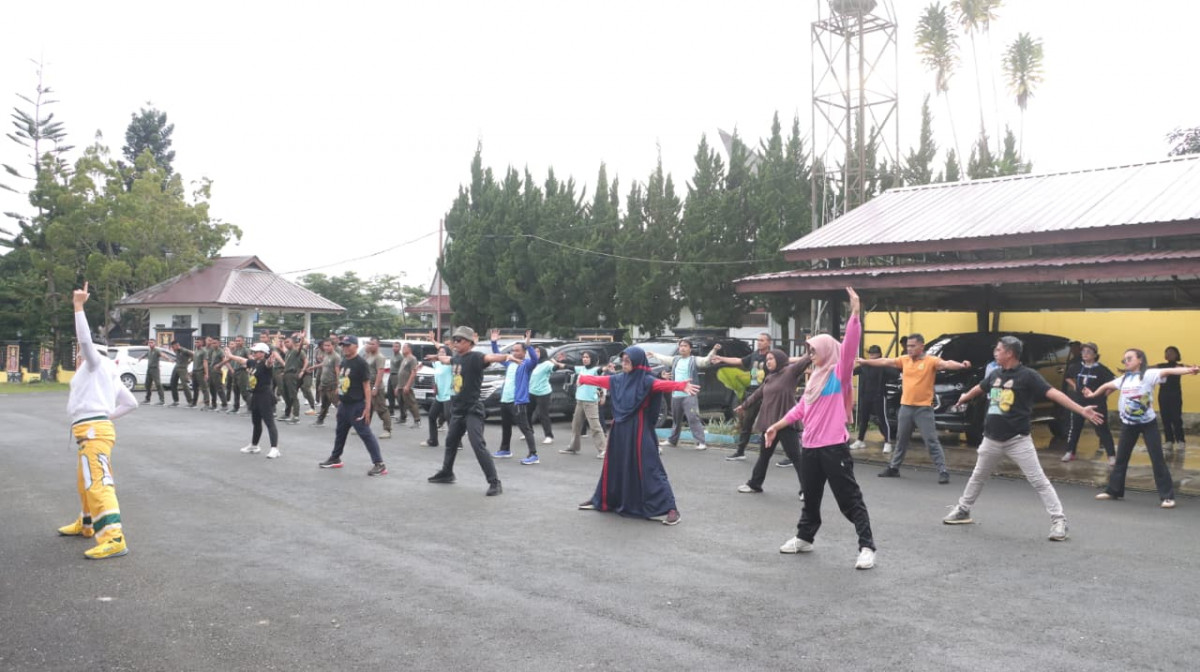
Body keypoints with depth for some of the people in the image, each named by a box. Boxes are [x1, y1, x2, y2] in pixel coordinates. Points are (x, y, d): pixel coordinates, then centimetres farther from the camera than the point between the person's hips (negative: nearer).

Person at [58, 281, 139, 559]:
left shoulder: (96, 362, 2)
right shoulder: (108, 376, 26)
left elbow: (85, 339, -17)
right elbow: (131, 403, 26)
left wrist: (78, 306, -15)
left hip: (94, 431, -11)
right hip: (94, 430, 11)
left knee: (97, 484, -20)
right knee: (85, 481, 28)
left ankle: (114, 539, -30)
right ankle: (86, 524, 48)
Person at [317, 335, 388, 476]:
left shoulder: (361, 363, -14)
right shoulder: (343, 362, 11)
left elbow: (367, 385, -16)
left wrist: (367, 407, -21)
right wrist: (340, 401, 20)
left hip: (356, 406, -9)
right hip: (343, 405, 9)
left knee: (366, 434, -11)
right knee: (340, 433, 22)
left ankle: (379, 464, -11)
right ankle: (335, 459, 39)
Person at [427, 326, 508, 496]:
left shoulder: (474, 357, -17)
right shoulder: (457, 358, 9)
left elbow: (489, 357, -39)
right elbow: (448, 360, 34)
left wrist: (506, 356, -58)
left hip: (472, 410, -9)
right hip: (457, 409, 9)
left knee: (478, 446, -16)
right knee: (451, 442, 23)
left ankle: (495, 482, -13)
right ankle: (446, 473, 43)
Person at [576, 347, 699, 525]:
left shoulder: (645, 381, -13)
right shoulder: (618, 379, 8)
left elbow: (663, 384, -30)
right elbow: (600, 380, 24)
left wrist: (682, 386, -49)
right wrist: (583, 379, 39)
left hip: (638, 430, -7)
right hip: (620, 430, 7)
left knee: (648, 467, -11)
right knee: (613, 464, 18)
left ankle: (670, 508, -9)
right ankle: (602, 500, 34)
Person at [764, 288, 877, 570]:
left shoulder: (839, 373, -6)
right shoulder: (815, 377, 16)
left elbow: (851, 344, -21)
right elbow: (800, 409, 23)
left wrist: (855, 313, -31)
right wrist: (776, 426, 25)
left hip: (834, 447, -7)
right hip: (809, 447, 8)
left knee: (849, 498, -3)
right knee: (810, 497, 20)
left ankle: (866, 547, 1)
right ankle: (804, 538, 34)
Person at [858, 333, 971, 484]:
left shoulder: (931, 361, -10)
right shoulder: (904, 360, 6)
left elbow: (946, 364, -25)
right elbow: (885, 361, 14)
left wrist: (961, 365, -45)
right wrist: (865, 361, 21)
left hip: (923, 408, -5)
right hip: (905, 407, 6)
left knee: (932, 441, -6)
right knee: (901, 440, 18)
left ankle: (943, 471, -2)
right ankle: (893, 467, 30)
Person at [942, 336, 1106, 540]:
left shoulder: (1028, 375, -13)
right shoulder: (995, 375, 5)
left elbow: (1054, 393, -21)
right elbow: (979, 388, 26)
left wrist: (1082, 410, -32)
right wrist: (964, 397, 46)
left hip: (1018, 440, -6)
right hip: (992, 439, 6)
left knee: (1039, 481, -7)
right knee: (978, 477, 19)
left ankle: (1058, 521, -2)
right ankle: (963, 511, 34)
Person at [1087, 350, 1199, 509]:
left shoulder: (1148, 374, -10)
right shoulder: (1124, 379, 9)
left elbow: (1168, 371, -27)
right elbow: (1107, 386, 25)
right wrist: (1093, 394, 41)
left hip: (1148, 423, -6)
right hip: (1128, 424, 6)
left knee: (1157, 459, -4)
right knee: (1121, 458, 12)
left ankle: (1167, 496, 1)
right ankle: (1113, 490, 23)